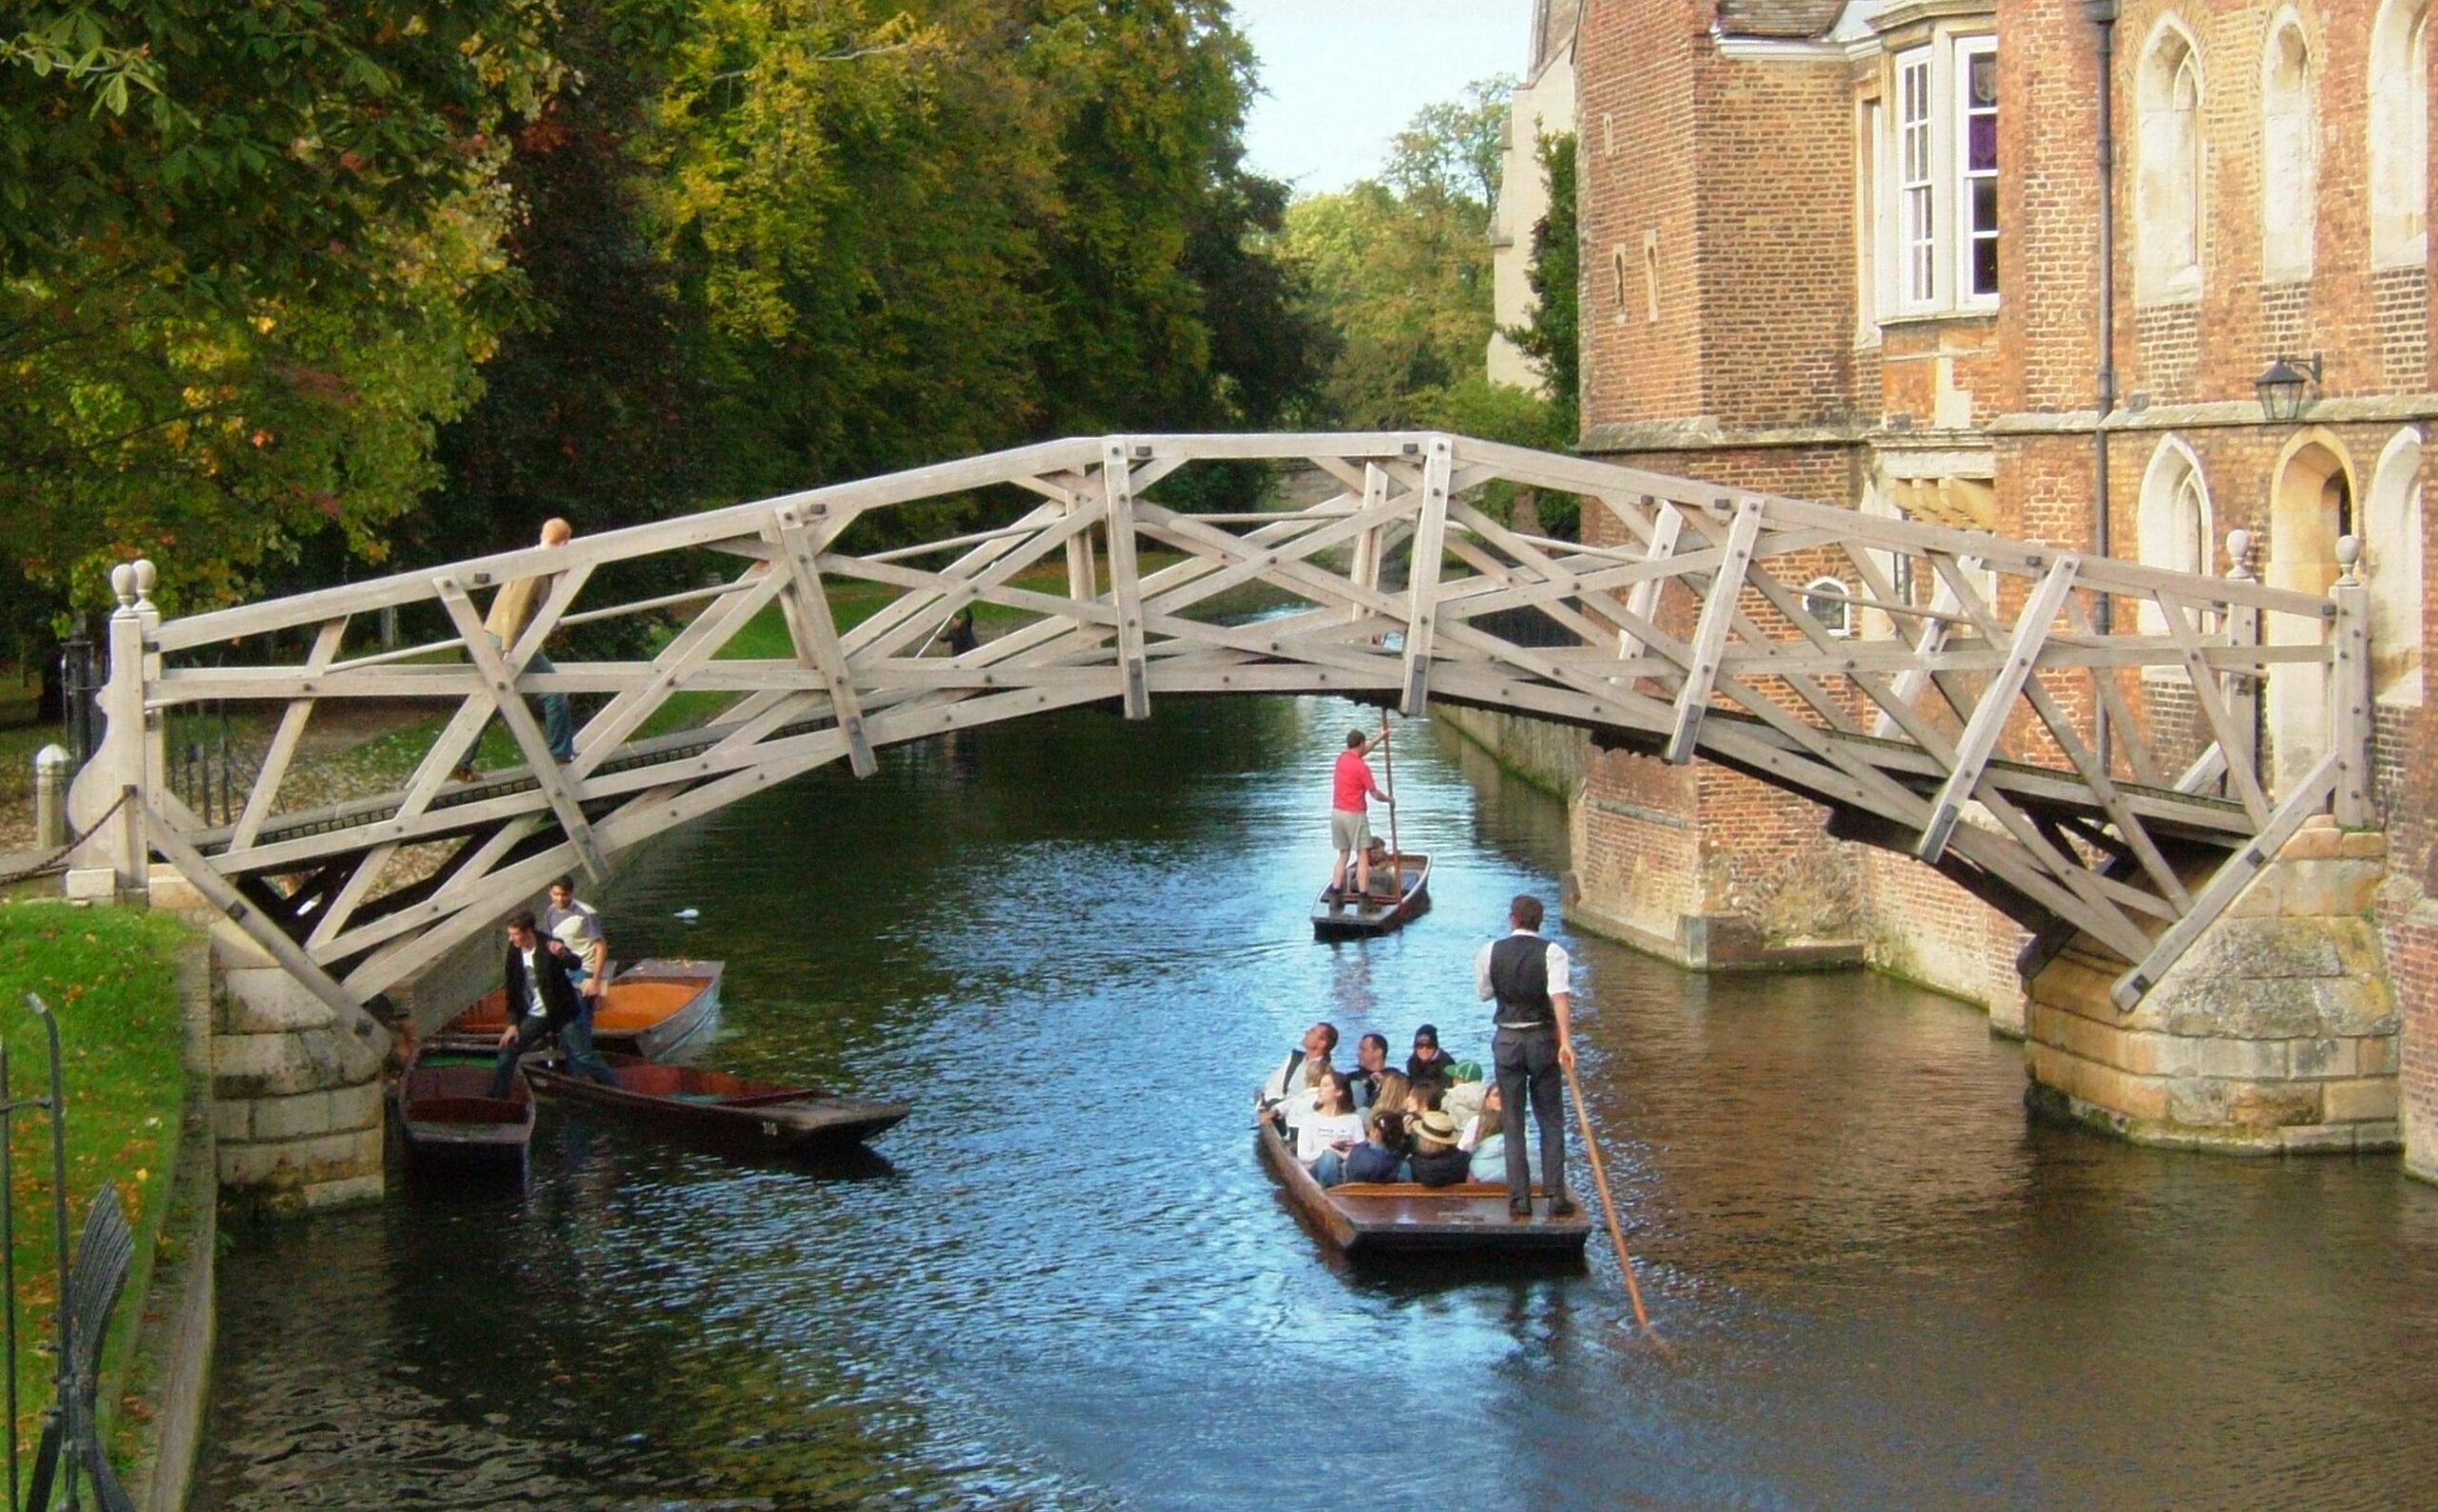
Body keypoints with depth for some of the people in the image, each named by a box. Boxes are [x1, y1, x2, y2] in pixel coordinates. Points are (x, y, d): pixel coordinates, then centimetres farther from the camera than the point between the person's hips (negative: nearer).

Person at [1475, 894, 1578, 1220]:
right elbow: (1560, 996, -22)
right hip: (1543, 1038, -1)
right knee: (1551, 1121, 8)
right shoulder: (1551, 952, -9)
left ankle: (1519, 1199, 4)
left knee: (1513, 1123, 7)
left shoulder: (1490, 952, -2)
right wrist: (1566, 1041, -27)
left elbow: (1484, 992, 13)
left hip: (1507, 1041, 1)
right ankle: (1556, 1197, 3)